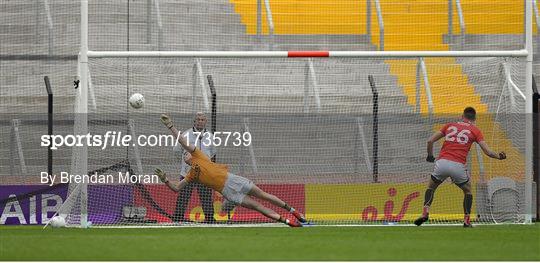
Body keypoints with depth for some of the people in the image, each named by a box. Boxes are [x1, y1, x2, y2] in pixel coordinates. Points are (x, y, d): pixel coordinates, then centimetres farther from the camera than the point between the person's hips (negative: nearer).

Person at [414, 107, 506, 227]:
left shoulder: (449, 125, 19)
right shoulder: (475, 131, 12)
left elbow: (430, 141, 17)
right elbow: (487, 152, 5)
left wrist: (430, 156, 33)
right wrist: (499, 156, 23)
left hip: (442, 162, 1)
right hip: (458, 166, -1)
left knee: (431, 187, 24)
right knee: (468, 191, 24)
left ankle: (425, 213, 2)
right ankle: (467, 220, 14)